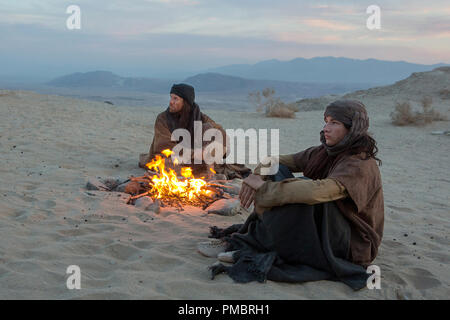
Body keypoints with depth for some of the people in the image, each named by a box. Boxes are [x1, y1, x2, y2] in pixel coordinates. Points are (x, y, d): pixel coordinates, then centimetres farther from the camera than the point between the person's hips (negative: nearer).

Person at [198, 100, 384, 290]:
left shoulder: (361, 165, -22)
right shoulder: (323, 153, 3)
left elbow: (317, 191, -39)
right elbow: (277, 161, 4)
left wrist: (264, 187, -30)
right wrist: (258, 175, -20)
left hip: (350, 245, -7)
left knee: (304, 189, -31)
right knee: (277, 173, -7)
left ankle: (251, 245, -18)